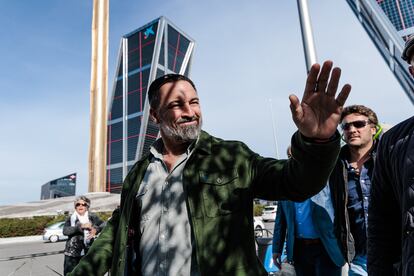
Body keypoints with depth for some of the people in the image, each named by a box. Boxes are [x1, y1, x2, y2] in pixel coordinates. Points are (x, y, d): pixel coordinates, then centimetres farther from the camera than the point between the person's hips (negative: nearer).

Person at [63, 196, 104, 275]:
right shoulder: (71, 218, 4)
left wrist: (95, 229, -25)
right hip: (72, 253, 0)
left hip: (88, 252, 1)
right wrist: (81, 226, -22)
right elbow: (65, 231, -12)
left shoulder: (92, 217, 5)